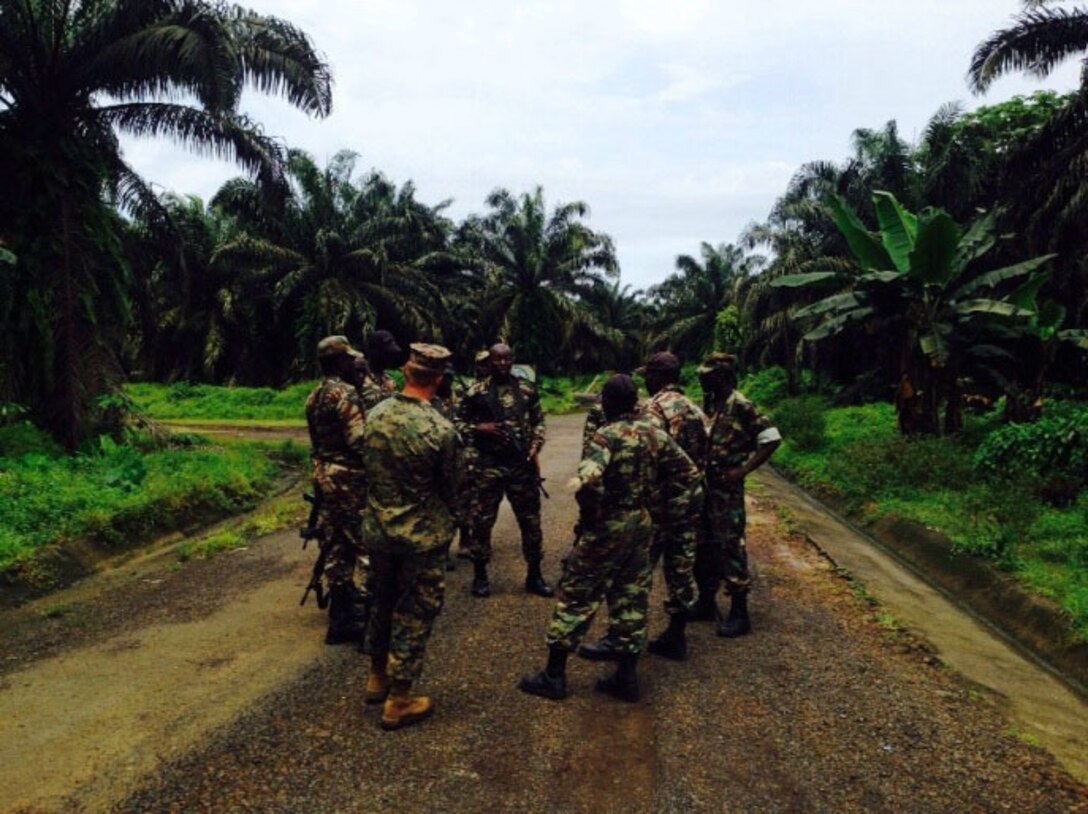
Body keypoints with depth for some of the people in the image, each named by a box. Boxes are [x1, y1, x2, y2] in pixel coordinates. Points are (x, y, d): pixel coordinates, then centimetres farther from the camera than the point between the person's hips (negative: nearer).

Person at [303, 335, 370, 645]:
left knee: (339, 545, 17)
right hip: (350, 480, -9)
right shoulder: (346, 394, -17)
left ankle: (341, 615, 26)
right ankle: (372, 616, 1)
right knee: (368, 546, -2)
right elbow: (360, 440, -23)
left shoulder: (314, 397, 12)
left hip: (324, 477, 9)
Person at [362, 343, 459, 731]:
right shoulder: (440, 430, -22)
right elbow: (449, 489, -8)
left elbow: (368, 468, 6)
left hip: (377, 530, 6)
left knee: (384, 605, 23)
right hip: (422, 537, -6)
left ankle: (377, 678, 39)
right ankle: (399, 702, 19)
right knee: (414, 616, 8)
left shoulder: (376, 414, -5)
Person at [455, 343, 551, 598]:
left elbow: (538, 421, 13)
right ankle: (480, 575, 20)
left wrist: (535, 447, -2)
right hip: (488, 466, -2)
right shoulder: (476, 392, -1)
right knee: (482, 521, 4)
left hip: (523, 465, 2)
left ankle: (534, 575, 22)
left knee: (531, 520, 7)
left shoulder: (527, 390, 6)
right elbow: (457, 422, 3)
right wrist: (479, 428, -14)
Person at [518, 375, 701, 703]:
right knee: (632, 599, 14)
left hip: (606, 529, -6)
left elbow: (588, 479, -34)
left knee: (577, 597, 5)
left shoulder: (607, 436, -18)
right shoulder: (656, 435, 3)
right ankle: (627, 677, 22)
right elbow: (689, 472, 10)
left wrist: (591, 514, -18)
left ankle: (554, 676, 13)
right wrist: (669, 511, 11)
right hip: (641, 527, 7)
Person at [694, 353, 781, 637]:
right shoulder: (717, 406, 12)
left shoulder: (740, 405, -14)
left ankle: (739, 613, 8)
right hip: (708, 488, 9)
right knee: (704, 545, 16)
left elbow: (772, 438, -18)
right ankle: (706, 602, 29)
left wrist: (743, 470, -20)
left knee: (730, 548, -2)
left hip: (727, 491, -9)